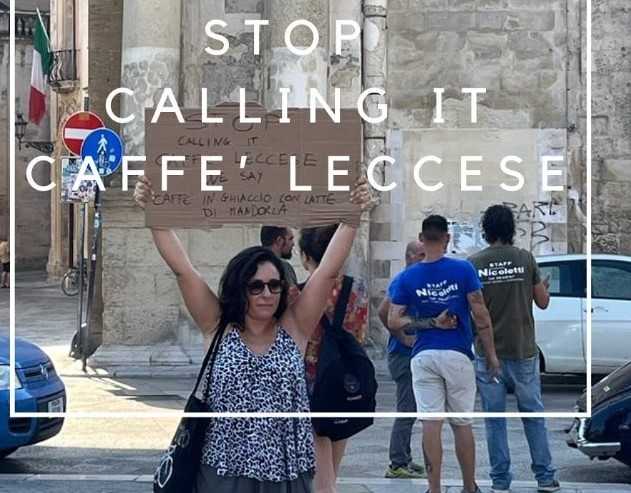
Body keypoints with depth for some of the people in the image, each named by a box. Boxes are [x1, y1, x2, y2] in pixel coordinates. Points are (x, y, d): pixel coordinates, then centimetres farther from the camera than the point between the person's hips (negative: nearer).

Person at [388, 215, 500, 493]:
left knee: (430, 423, 2)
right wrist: (491, 354, 2)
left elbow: (394, 321, -3)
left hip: (424, 355, 1)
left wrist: (425, 322, 8)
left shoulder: (408, 277, 0)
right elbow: (480, 315, -6)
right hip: (458, 355, -1)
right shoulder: (463, 270, -6)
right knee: (462, 424, 9)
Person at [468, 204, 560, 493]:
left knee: (494, 418, 6)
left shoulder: (474, 264, -4)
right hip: (523, 350, 0)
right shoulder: (525, 259, -3)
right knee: (533, 415, 10)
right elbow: (542, 302, 3)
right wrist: (543, 287, 24)